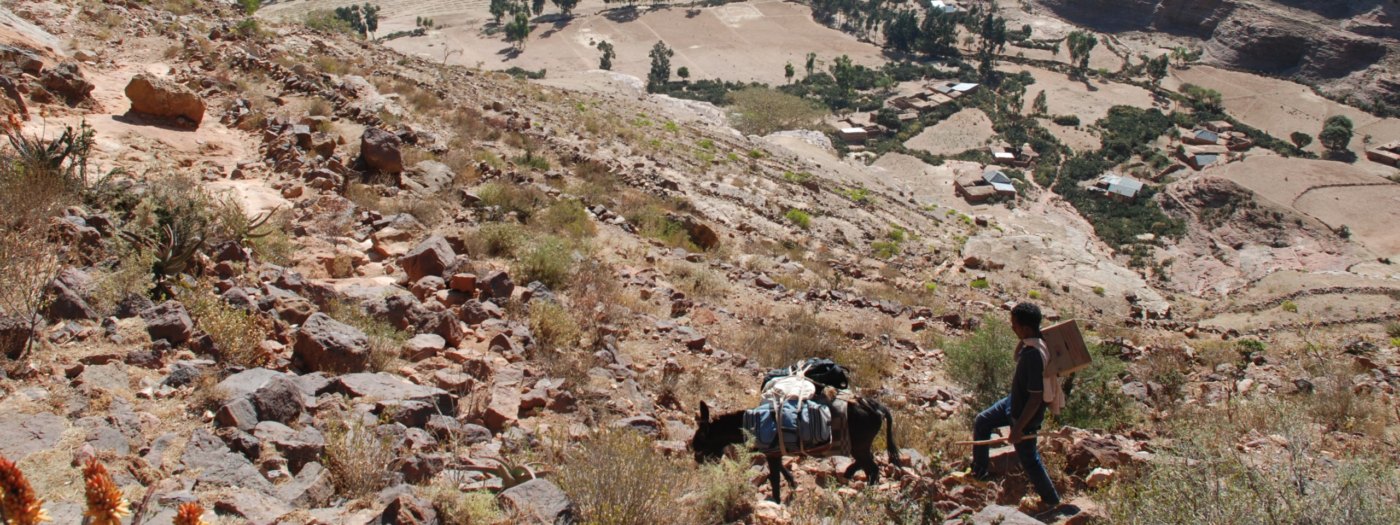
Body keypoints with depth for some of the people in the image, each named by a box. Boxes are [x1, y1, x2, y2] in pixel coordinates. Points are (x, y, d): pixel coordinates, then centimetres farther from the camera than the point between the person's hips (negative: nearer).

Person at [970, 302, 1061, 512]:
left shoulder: (1033, 356, -35)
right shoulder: (1032, 343, -8)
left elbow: (1036, 398, -31)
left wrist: (1018, 428, -25)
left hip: (1026, 412, -9)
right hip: (1016, 401, 9)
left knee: (1028, 458, 10)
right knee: (982, 422, 20)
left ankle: (1051, 501, 30)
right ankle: (979, 471, 36)